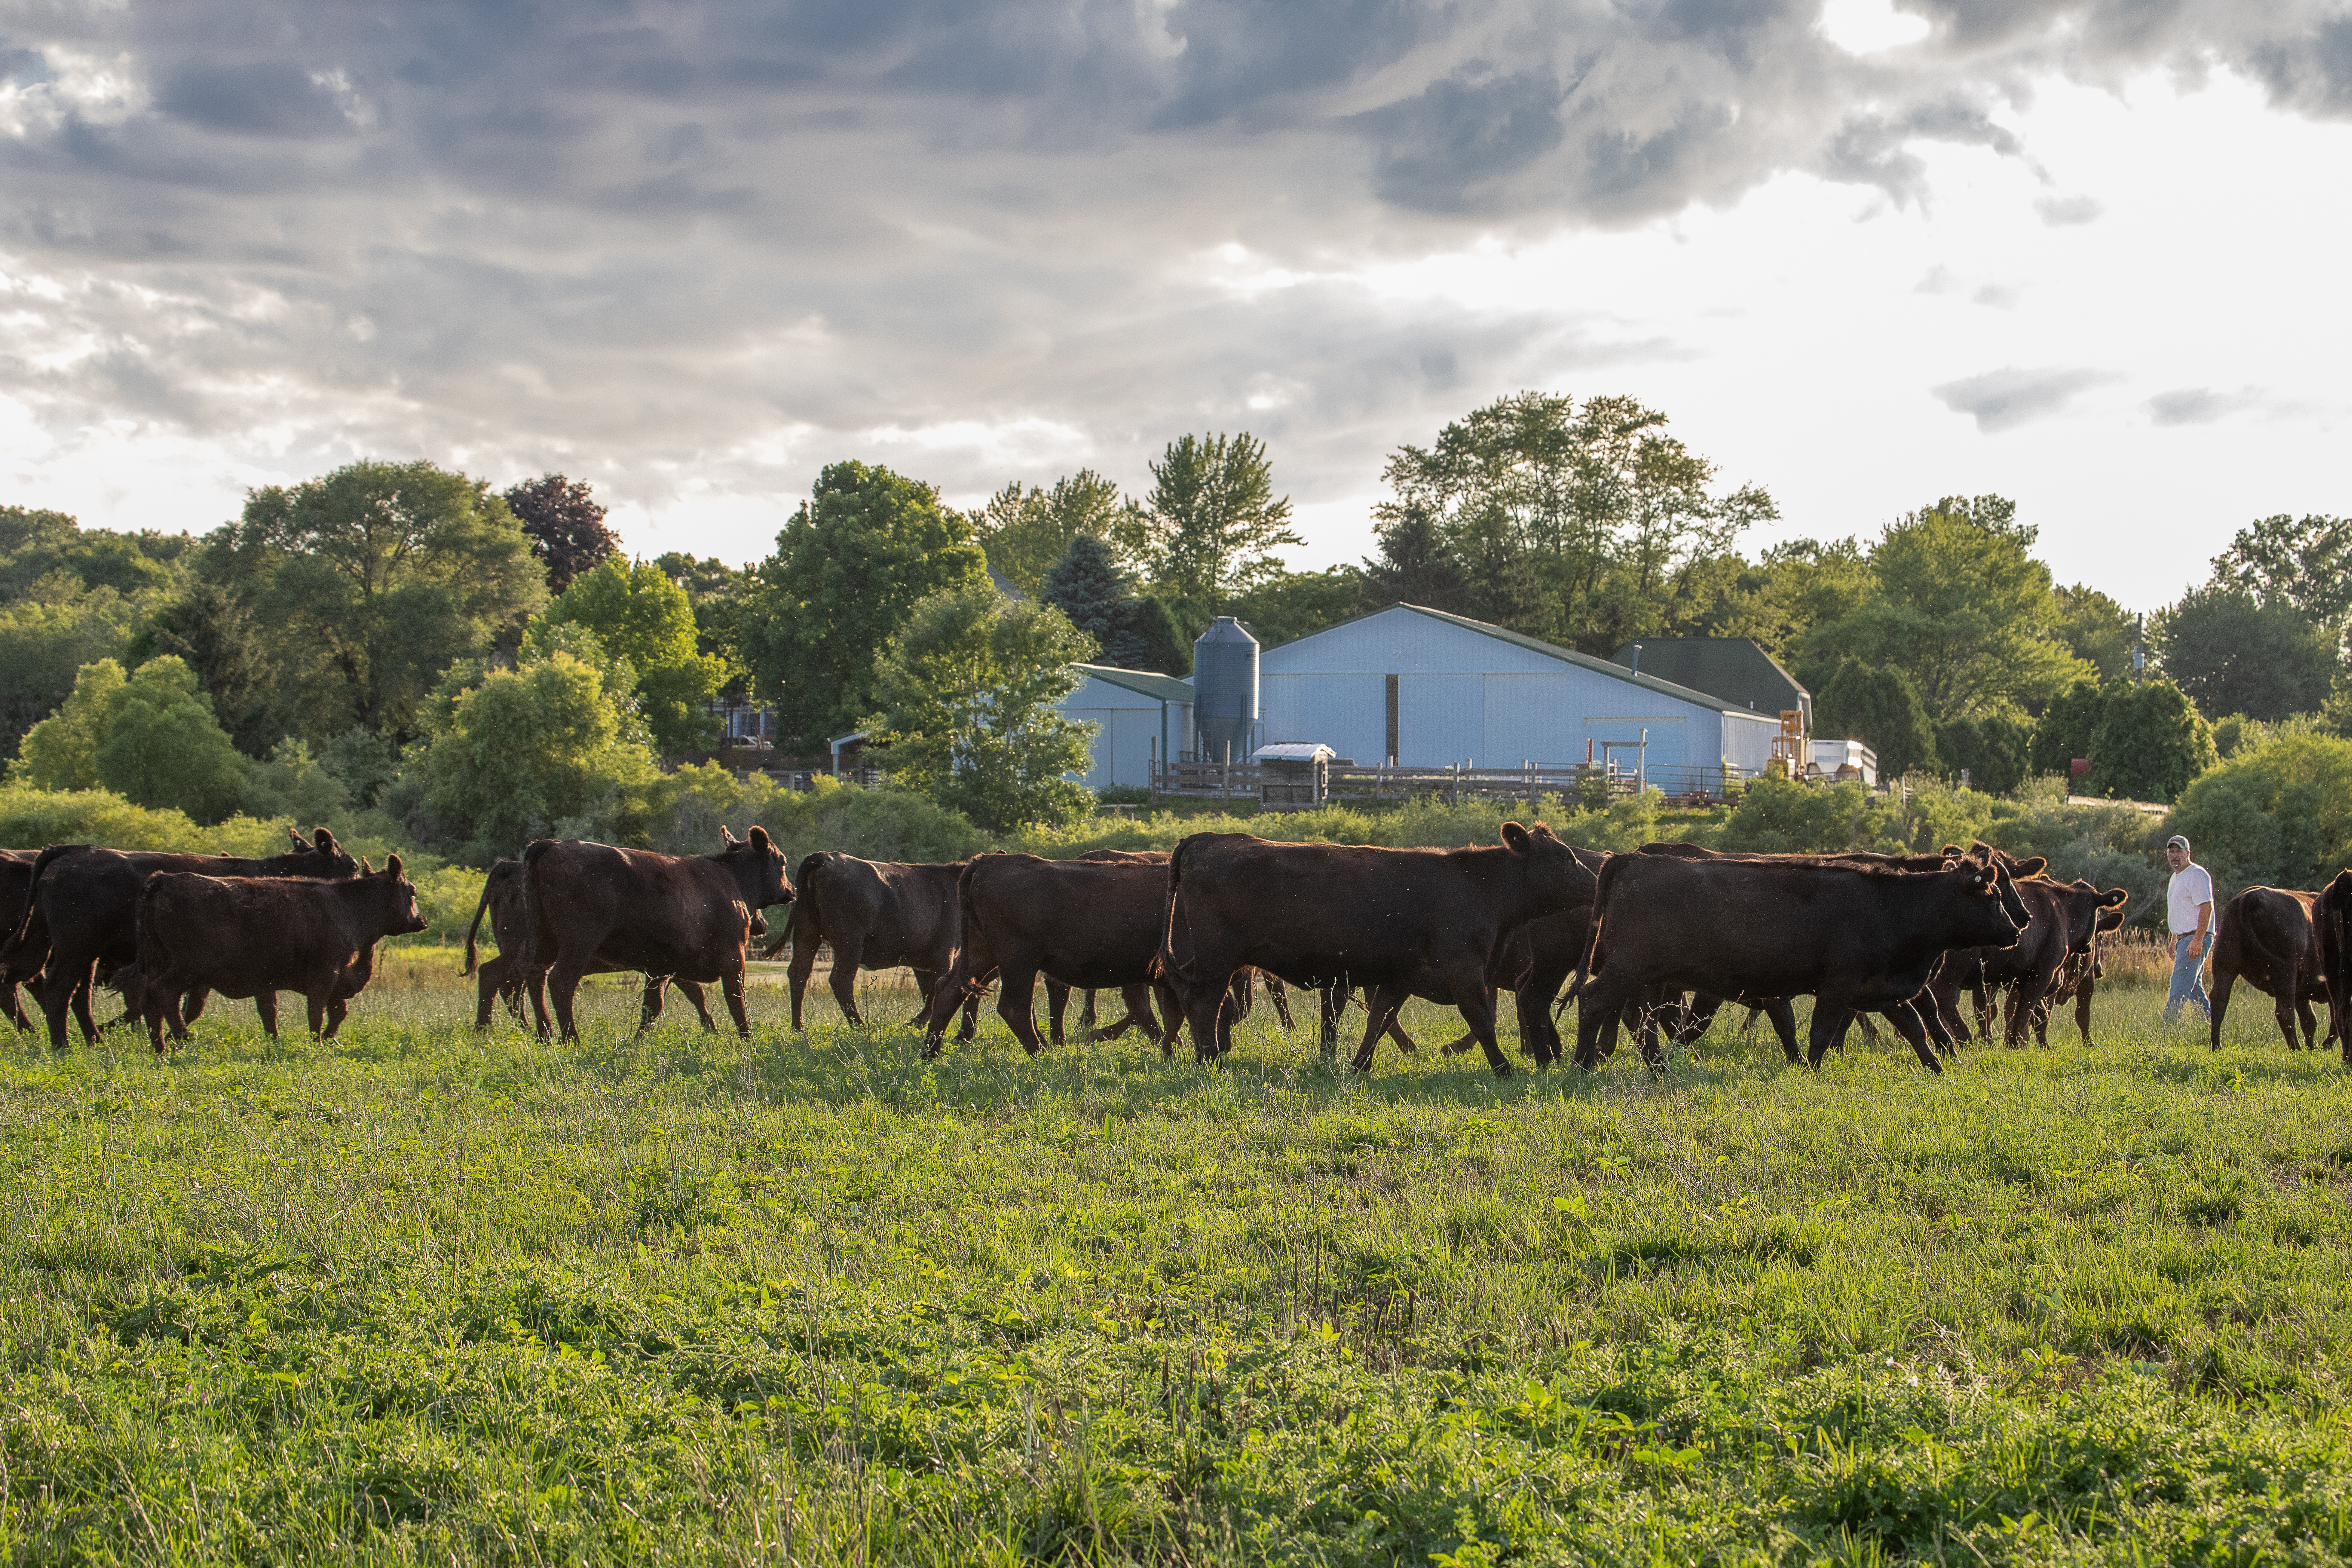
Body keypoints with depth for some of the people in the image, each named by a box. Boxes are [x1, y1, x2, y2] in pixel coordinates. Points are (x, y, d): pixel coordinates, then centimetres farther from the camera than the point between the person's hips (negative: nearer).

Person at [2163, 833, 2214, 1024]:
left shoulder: (2197, 875, -12)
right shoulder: (2176, 877, 20)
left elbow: (2206, 907, -20)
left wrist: (2197, 939, -26)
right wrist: (2175, 941, 24)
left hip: (2195, 938, -11)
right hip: (2184, 938, 11)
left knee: (2179, 989, -15)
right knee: (2195, 990, 12)